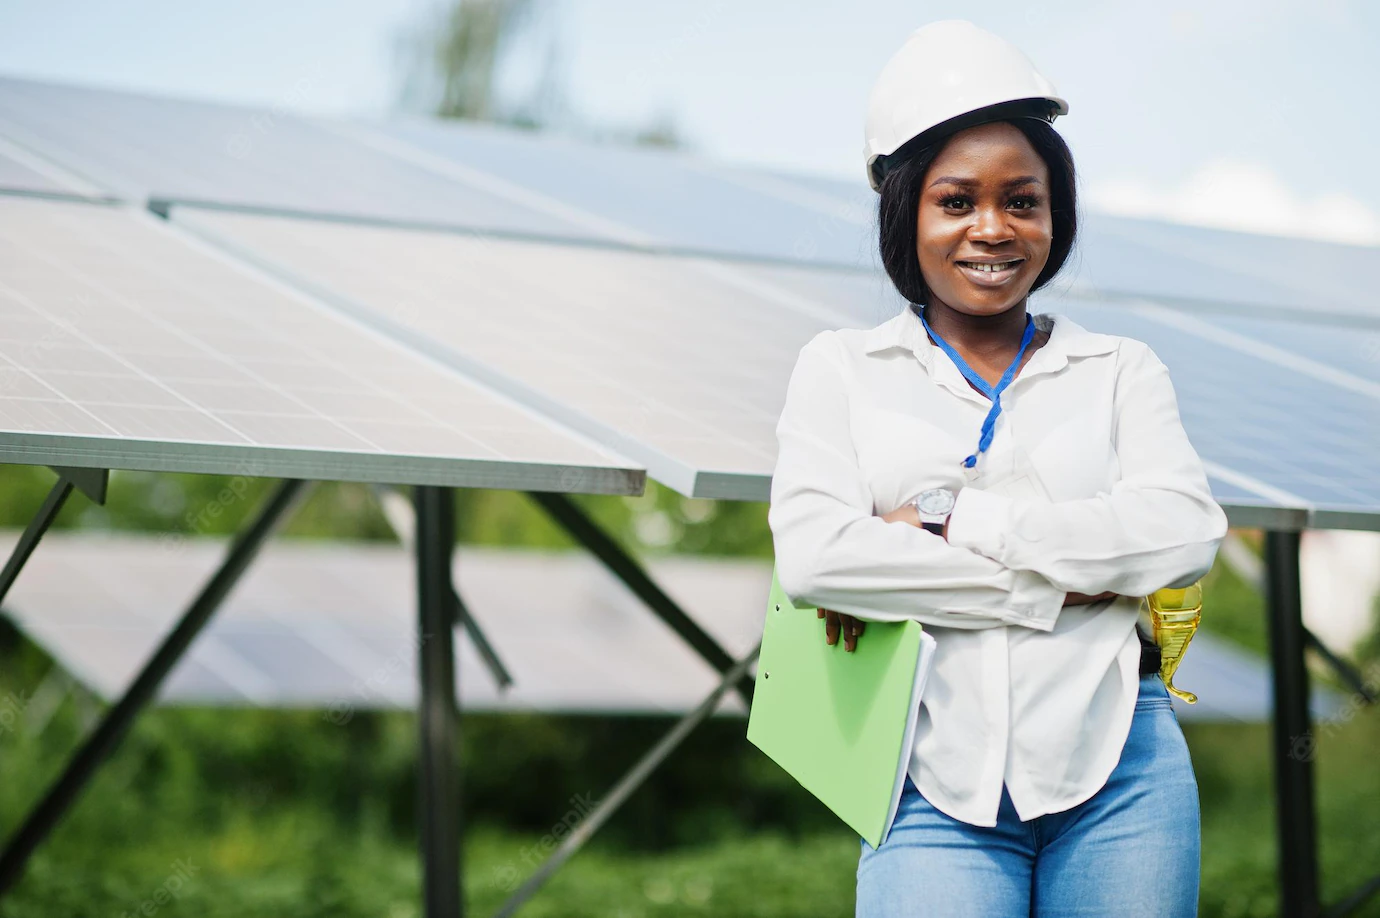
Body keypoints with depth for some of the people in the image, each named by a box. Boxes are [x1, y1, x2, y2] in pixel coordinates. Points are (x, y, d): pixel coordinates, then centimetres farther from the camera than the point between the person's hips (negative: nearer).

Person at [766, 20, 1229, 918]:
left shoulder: (1121, 371, 13)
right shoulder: (842, 369, 11)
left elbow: (1188, 531, -6)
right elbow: (813, 557, -5)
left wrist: (944, 522, -10)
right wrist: (1059, 587, -8)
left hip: (1117, 777, 1)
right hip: (940, 794, -1)